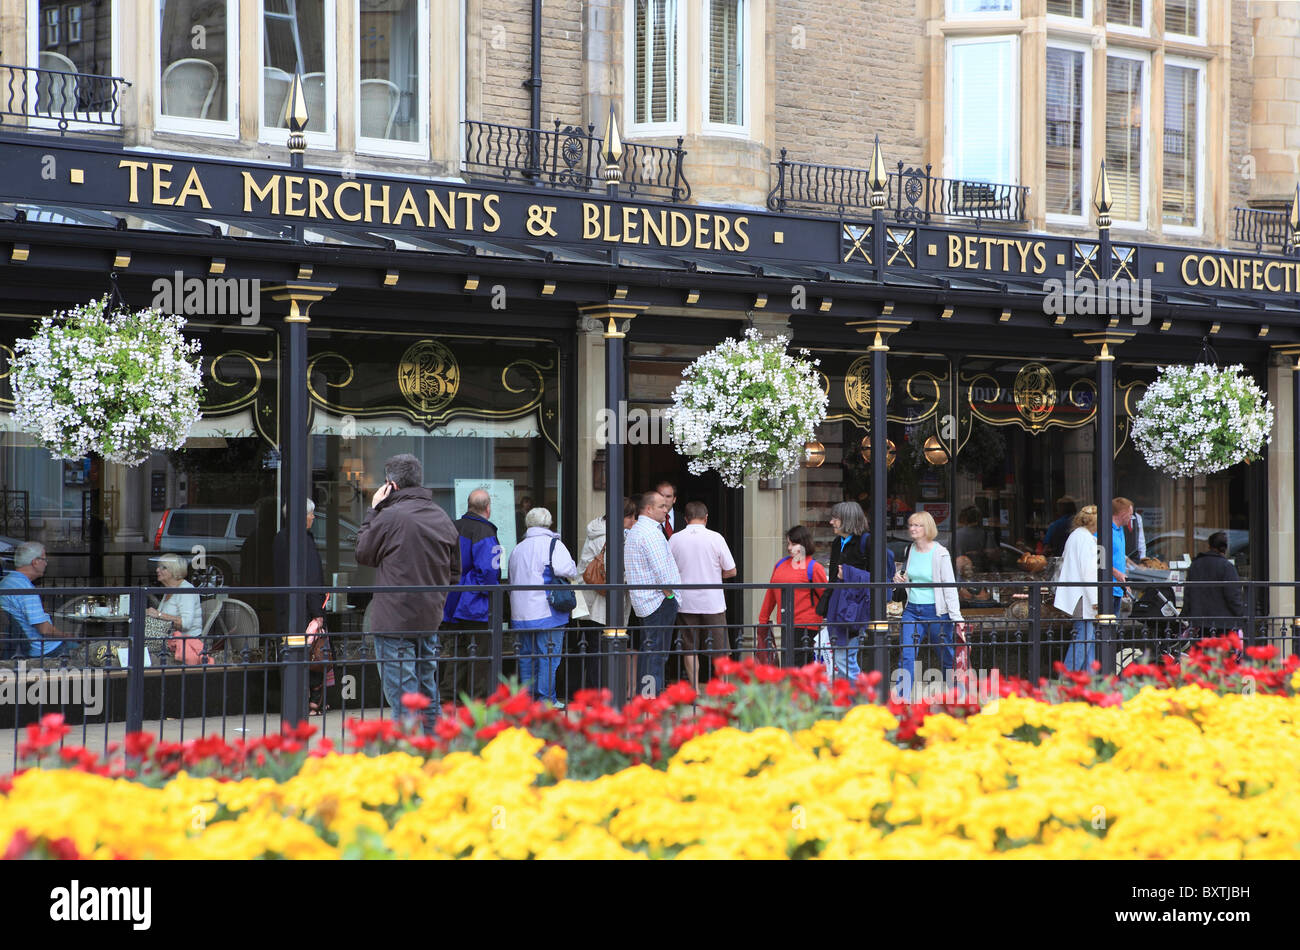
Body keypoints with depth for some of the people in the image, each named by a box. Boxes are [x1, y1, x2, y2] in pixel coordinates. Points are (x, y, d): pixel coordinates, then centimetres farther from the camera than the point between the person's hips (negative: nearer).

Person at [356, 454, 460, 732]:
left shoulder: (390, 516, -15)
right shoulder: (443, 518, 6)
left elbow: (363, 554, 1)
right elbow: (455, 569, 14)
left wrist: (373, 511, 6)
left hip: (395, 619, -7)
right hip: (430, 618, 7)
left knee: (402, 692, -4)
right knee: (427, 690, 16)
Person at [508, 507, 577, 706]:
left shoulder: (517, 549, 13)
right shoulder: (553, 544, -6)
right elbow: (571, 572, -14)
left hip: (521, 614, 5)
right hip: (547, 613, -5)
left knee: (526, 655, 12)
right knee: (549, 656, -2)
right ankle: (546, 699, -4)